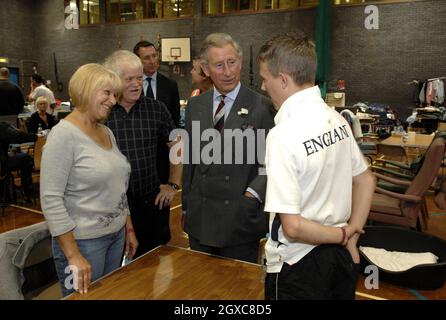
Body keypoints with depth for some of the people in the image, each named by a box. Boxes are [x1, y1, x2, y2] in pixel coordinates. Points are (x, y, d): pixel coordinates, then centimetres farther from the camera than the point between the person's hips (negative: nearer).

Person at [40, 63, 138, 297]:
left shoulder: (107, 133, 7)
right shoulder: (64, 134, -16)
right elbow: (50, 199, -19)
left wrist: (129, 229, 15)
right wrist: (73, 256, -19)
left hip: (116, 235, 7)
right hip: (83, 241, -7)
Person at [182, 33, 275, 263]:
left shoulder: (262, 107, -9)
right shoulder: (194, 106, 6)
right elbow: (189, 160, 11)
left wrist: (254, 193, -20)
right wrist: (186, 205, 13)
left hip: (241, 220, -4)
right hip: (199, 218, 4)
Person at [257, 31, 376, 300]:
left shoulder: (283, 135, -25)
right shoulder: (337, 119, -3)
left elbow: (292, 226, -25)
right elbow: (366, 181, 8)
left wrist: (343, 235, -10)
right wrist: (351, 235, 5)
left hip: (298, 264, -6)